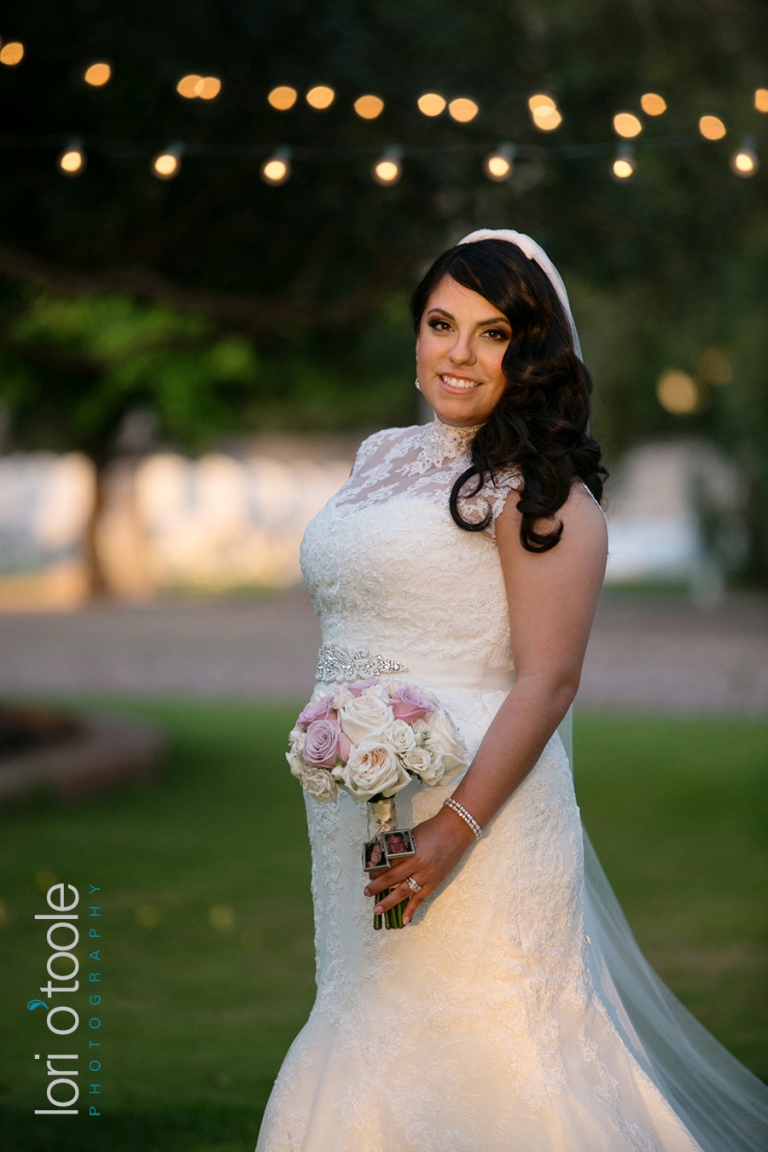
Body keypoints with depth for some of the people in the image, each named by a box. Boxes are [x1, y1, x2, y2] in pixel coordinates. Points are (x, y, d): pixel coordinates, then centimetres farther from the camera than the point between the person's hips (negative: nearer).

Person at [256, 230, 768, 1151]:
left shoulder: (538, 488, -10)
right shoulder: (382, 457, 14)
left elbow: (548, 680, -17)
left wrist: (456, 828, -24)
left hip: (477, 802, -8)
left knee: (478, 1053, -4)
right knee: (368, 1058, 12)